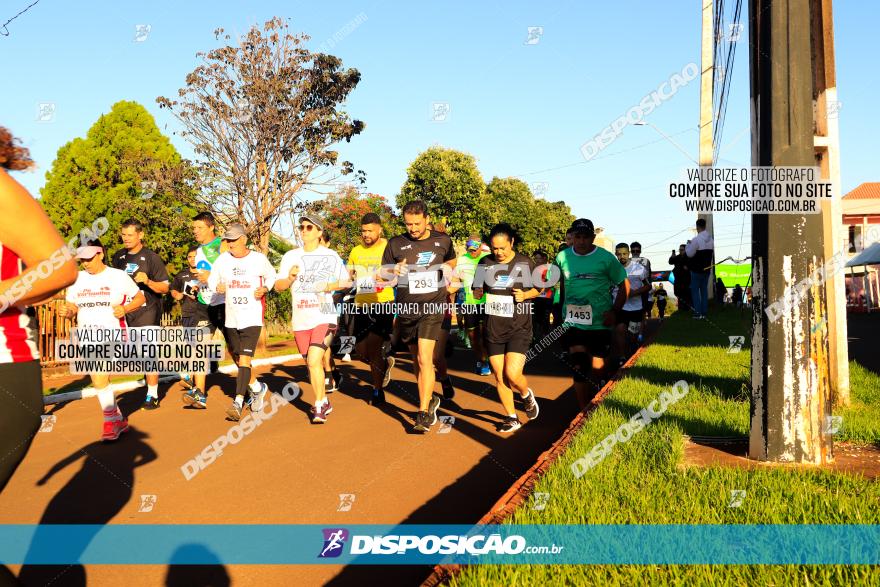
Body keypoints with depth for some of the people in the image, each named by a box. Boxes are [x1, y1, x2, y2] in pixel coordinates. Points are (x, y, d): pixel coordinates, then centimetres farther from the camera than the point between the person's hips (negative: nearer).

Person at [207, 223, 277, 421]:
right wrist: (217, 287, -11)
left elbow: (271, 276, 13)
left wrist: (265, 289, -7)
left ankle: (238, 402, -17)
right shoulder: (222, 259, 3)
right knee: (237, 358, 15)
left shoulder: (259, 259, -3)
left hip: (252, 318, -4)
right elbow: (212, 279, 12)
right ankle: (257, 388, 37)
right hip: (231, 318, 4)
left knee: (244, 359, -14)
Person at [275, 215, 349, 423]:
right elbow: (278, 286, 7)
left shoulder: (331, 256, 1)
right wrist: (290, 277, -13)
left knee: (314, 360, -18)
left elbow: (347, 282, 6)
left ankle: (319, 408, -5)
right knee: (311, 364, 14)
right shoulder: (290, 256, 8)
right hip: (300, 319, 4)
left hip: (325, 317, -4)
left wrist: (330, 286, -12)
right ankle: (324, 402, 33)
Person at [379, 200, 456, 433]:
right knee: (416, 359, 14)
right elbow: (384, 276, 8)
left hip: (433, 305, -2)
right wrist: (394, 271, -14)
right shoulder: (396, 244, 2)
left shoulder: (443, 240, 4)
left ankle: (424, 412, -7)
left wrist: (447, 267, 0)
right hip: (406, 307, 3)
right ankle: (430, 399, 34)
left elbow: (452, 260, 24)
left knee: (424, 359, -14)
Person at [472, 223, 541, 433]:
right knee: (499, 377, 6)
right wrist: (478, 292, -12)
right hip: (493, 329, 3)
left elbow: (538, 289, 8)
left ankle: (526, 395, 21)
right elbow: (478, 290, 12)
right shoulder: (485, 263, 2)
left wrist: (525, 294, -13)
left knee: (512, 374, -13)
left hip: (519, 328, -3)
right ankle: (511, 418, 22)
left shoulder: (525, 263, -4)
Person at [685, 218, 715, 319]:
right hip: (707, 269, 6)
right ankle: (704, 312, 14)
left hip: (697, 270, -6)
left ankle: (698, 313, -1)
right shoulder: (711, 239, 3)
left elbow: (689, 254, -14)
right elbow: (712, 253, 11)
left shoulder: (696, 240, -19)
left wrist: (688, 245, 2)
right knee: (704, 290, 13)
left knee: (695, 290, 2)